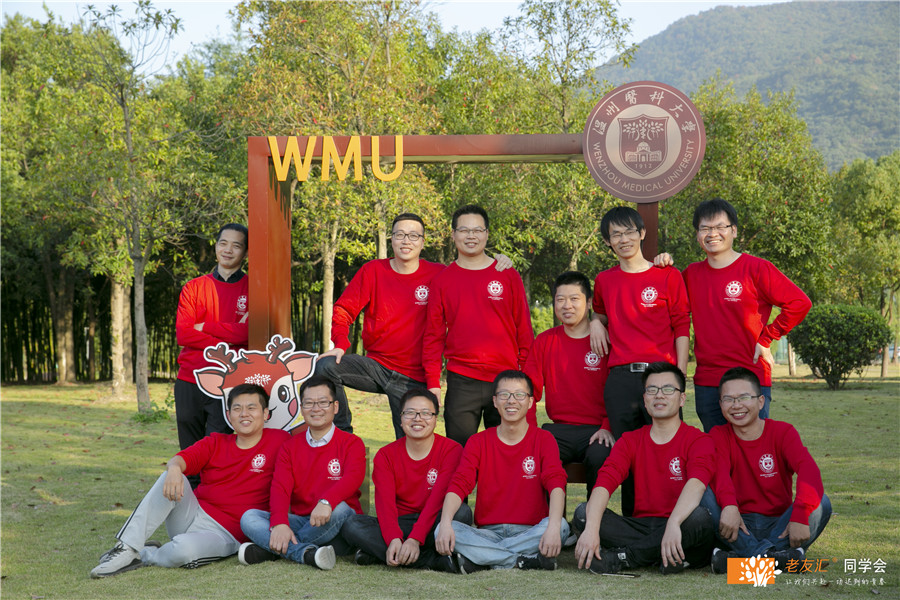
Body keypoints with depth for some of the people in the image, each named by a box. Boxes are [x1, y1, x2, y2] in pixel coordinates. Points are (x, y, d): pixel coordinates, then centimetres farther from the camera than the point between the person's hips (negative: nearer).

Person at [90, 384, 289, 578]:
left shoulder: (279, 441, 0)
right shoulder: (215, 443, 10)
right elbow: (183, 458, -8)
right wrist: (174, 467, -32)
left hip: (226, 533, -4)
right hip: (192, 515, 4)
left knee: (184, 548, -36)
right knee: (171, 478, -24)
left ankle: (144, 556, -4)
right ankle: (127, 547, -23)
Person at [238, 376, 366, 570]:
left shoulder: (351, 443, 2)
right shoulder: (290, 447, 12)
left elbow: (353, 477, -19)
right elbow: (280, 487, -4)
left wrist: (326, 502, -40)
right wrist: (279, 523, -25)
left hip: (337, 529, -3)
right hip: (301, 521, 3)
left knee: (339, 509, -37)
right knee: (249, 517, -17)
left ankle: (269, 550, -27)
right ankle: (307, 553, -41)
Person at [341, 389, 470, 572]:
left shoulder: (452, 450, -4)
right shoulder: (385, 455, 5)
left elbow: (439, 498, -16)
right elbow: (384, 502, -9)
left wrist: (415, 539, -30)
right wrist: (394, 539, -29)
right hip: (399, 525, 3)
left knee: (462, 512, -32)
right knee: (351, 524, -25)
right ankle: (437, 561, -30)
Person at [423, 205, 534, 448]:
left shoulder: (508, 276, 6)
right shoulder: (442, 280, 6)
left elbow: (524, 330, 7)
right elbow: (434, 335, 6)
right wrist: (433, 382, 0)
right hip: (461, 382, 0)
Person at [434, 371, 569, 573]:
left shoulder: (543, 440, 4)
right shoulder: (478, 442, 9)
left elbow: (556, 483, -13)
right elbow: (459, 484, -6)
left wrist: (553, 526, -34)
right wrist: (445, 523, -28)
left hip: (530, 532, -1)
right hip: (487, 532, 1)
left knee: (561, 526, -33)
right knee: (442, 530, -27)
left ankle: (480, 558, -27)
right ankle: (529, 560, -26)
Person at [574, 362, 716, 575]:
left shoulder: (698, 440, -1)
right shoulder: (630, 441, 10)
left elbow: (697, 482, -22)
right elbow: (604, 482, -7)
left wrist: (673, 523, -42)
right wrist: (591, 529, -27)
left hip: (680, 528, -3)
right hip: (641, 525, 3)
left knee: (699, 516, -36)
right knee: (584, 513, -17)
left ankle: (621, 557, -22)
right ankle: (666, 557, -24)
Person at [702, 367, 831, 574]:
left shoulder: (782, 431, 1)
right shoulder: (719, 436, 3)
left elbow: (807, 467, -19)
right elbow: (719, 471, -19)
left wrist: (800, 516, -37)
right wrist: (729, 504, -41)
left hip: (779, 524, 0)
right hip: (739, 527, 0)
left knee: (821, 503, -25)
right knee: (704, 495, -26)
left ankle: (742, 558, -39)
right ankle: (771, 555, -41)